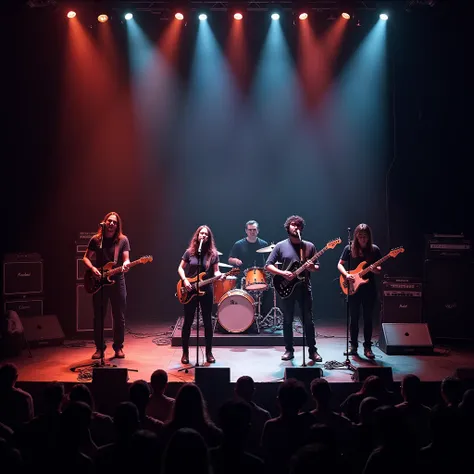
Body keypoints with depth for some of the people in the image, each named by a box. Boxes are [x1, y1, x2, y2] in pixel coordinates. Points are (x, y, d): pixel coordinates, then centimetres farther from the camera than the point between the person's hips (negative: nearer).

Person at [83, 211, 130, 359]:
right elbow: (86, 258, 8)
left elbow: (126, 259, -4)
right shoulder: (96, 239, 3)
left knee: (119, 316, 3)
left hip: (117, 281, -1)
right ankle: (99, 348, 14)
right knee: (99, 316, 5)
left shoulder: (123, 240, 1)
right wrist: (93, 268, -11)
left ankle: (118, 347, 15)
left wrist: (125, 265, -28)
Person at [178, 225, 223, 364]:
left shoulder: (213, 253, 1)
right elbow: (180, 268, 4)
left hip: (206, 290, 1)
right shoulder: (190, 252, 0)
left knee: (207, 321, 4)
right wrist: (185, 281, -12)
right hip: (190, 291, 0)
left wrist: (219, 275, -21)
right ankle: (185, 353, 13)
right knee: (188, 321, 4)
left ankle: (209, 352, 14)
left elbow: (215, 271, 1)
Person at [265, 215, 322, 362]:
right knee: (287, 321, 6)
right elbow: (268, 265, -3)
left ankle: (312, 350, 11)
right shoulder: (281, 246, 1)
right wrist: (283, 273, -16)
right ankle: (289, 350, 16)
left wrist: (312, 267, -14)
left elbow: (317, 267, 10)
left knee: (308, 321, 3)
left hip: (304, 288, 1)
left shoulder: (309, 246, 6)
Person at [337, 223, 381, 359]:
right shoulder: (349, 249, 0)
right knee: (354, 318, 5)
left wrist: (375, 269, -17)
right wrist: (346, 274, -12)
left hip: (369, 289, 0)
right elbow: (340, 264, 6)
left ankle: (367, 347, 10)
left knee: (368, 319, 3)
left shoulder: (374, 249, 2)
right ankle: (353, 346, 15)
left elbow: (379, 269, 6)